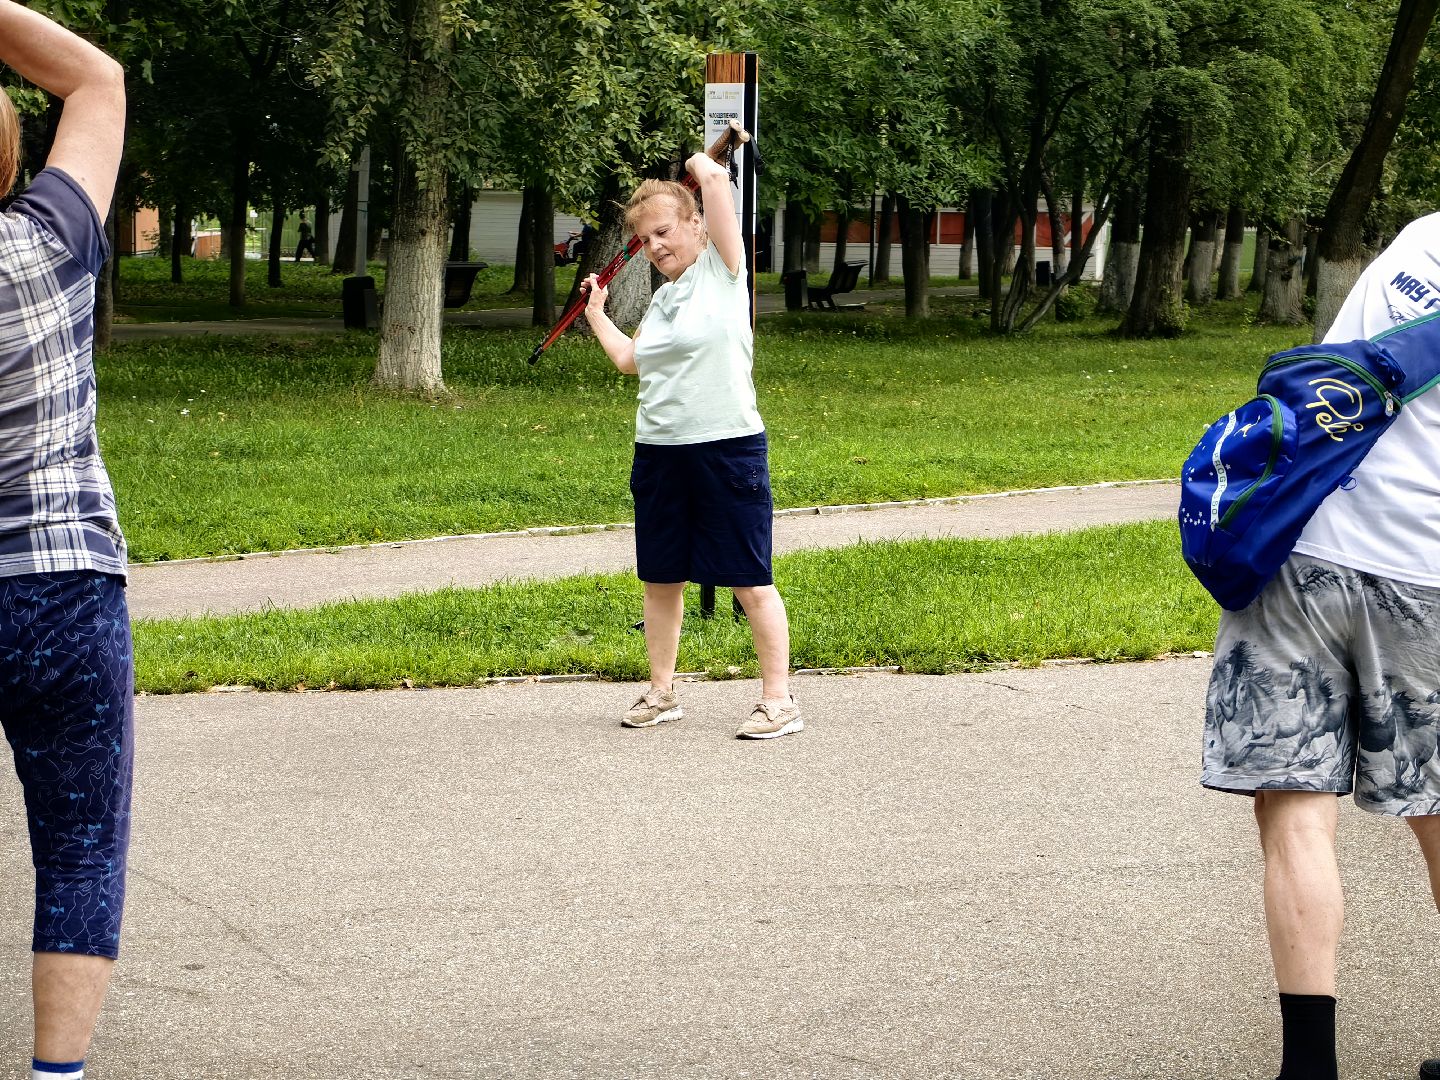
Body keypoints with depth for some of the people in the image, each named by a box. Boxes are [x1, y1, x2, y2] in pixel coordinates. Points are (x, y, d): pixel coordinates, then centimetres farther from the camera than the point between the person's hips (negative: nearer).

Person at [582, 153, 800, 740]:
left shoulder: (722, 271, -4)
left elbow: (716, 179, -14)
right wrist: (596, 312, 39)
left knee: (751, 581, -3)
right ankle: (661, 693, 25)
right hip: (658, 451, 7)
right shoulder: (662, 297, 16)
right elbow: (629, 360, 33)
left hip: (728, 449, -7)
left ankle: (779, 699, 3)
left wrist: (702, 166, 7)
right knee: (660, 578, 12)